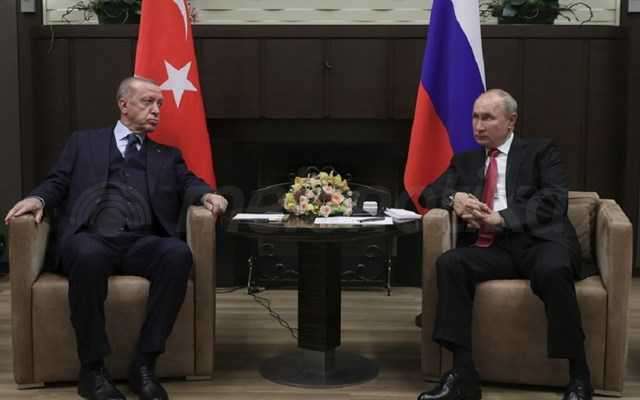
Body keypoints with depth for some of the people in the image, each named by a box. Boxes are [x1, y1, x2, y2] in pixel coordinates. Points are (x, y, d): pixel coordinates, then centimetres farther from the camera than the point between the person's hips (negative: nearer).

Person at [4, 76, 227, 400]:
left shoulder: (168, 156, 28)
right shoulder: (84, 142, 23)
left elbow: (188, 183, 13)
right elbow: (57, 183, 16)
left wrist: (207, 195, -11)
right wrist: (37, 198, -8)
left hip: (142, 244, 2)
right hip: (90, 240, -2)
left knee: (178, 253, -33)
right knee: (88, 255, -39)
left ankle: (144, 364, -25)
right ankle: (92, 369, -25)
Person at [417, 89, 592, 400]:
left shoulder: (541, 151, 12)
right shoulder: (465, 160, 25)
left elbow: (554, 200, -3)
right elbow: (430, 193, 17)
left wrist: (501, 219, -15)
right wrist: (453, 198, -8)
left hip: (539, 241, -3)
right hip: (492, 247, 4)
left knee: (552, 270, -37)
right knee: (448, 263, -26)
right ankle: (463, 375, -27)